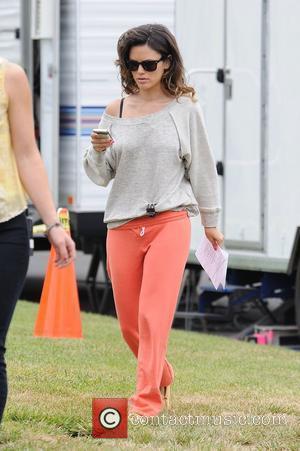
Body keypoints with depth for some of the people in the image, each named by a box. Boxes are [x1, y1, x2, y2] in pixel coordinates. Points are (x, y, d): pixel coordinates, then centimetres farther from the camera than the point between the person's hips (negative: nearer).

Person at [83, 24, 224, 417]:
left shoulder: (185, 109, 1)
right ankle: (163, 377, 34)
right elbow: (100, 176, 8)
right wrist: (98, 151, -14)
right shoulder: (115, 112, 6)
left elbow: (201, 166, 10)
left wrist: (210, 221, 15)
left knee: (154, 314, -15)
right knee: (129, 324, 8)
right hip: (122, 223, 3)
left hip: (170, 221, -3)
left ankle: (148, 399, -12)